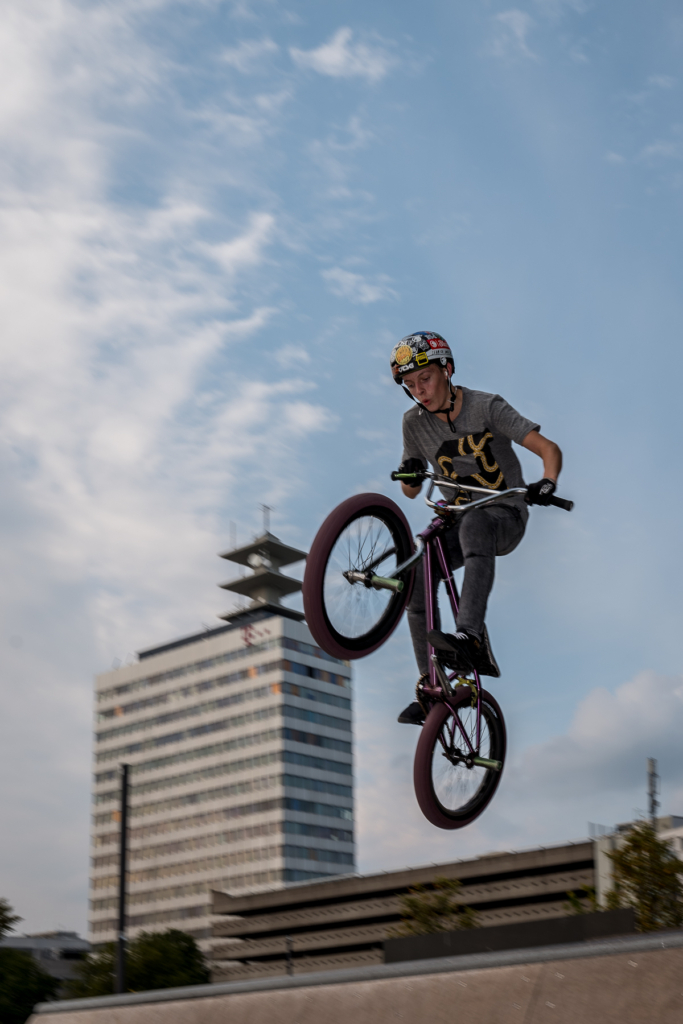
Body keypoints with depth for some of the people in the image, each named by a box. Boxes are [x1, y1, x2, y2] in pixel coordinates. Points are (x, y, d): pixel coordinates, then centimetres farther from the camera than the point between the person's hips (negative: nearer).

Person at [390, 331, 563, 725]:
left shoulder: (487, 407, -13)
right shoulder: (415, 423, 0)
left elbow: (549, 449, -17)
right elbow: (412, 491, 7)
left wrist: (546, 484, -39)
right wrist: (411, 472, -17)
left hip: (505, 516, -5)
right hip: (457, 518, 5)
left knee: (474, 523, -40)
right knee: (417, 575, -21)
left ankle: (471, 639, -54)